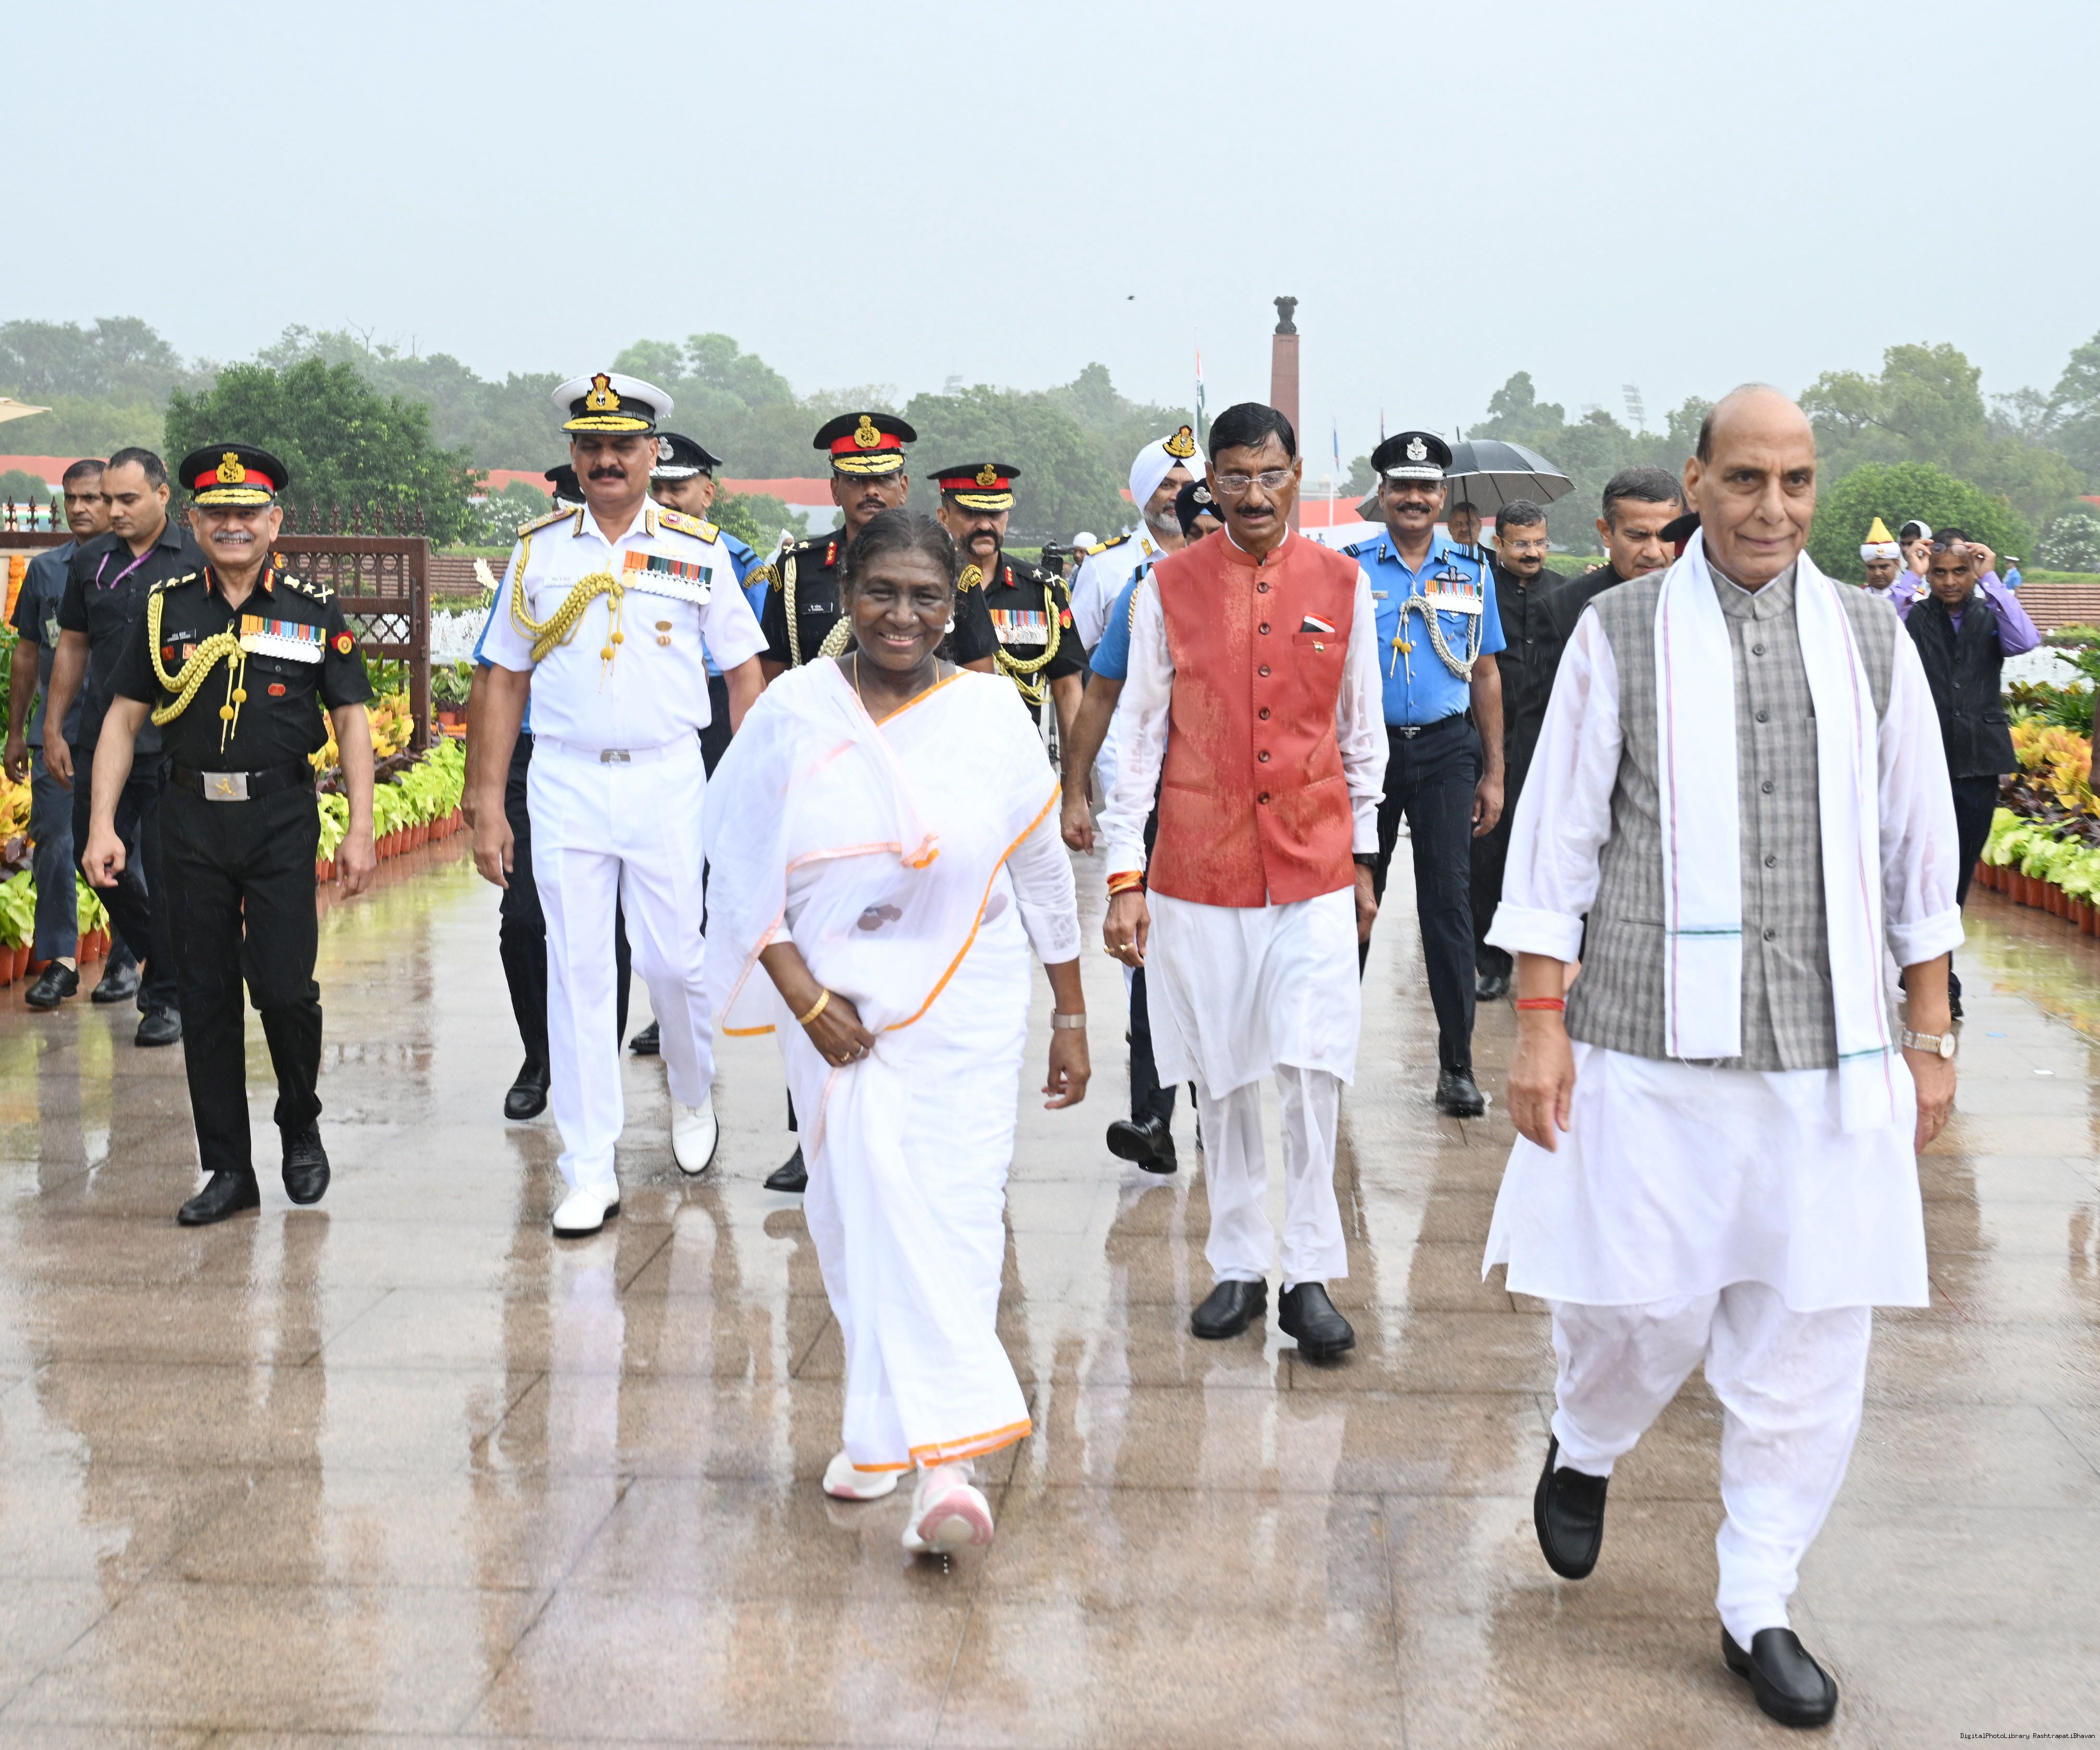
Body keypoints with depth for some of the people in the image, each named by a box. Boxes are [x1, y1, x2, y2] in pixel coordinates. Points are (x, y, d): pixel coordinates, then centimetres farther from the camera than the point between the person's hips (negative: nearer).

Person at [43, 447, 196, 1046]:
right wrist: (53, 730, 12)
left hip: (173, 745, -4)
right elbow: (72, 647, 16)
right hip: (102, 741, 4)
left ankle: (167, 997, 12)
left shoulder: (196, 562, -2)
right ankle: (155, 953, 31)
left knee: (167, 873, -1)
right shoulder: (89, 562, 10)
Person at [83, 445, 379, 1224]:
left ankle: (301, 1127, 19)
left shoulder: (315, 611, 3)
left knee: (284, 986, -9)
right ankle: (228, 1169, 14)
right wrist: (102, 825, -1)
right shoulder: (165, 608, 6)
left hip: (283, 818, -2)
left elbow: (351, 720, 5)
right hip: (193, 820, 2)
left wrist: (360, 829, -2)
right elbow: (122, 720, 7)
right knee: (205, 997, 4)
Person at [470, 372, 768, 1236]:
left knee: (675, 960, 3)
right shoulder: (537, 551, 6)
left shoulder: (699, 549, 3)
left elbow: (743, 672, 5)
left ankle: (692, 1096, 35)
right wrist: (487, 800, 3)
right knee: (575, 972, 1)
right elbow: (506, 678, 8)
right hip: (564, 782, 1)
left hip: (667, 779, -1)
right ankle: (589, 1173, 7)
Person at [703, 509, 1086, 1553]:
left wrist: (1071, 1017, 8)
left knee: (949, 1219, -8)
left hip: (966, 1006, -1)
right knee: (857, 1213, 5)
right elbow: (744, 871, 0)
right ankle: (879, 1422, 22)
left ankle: (943, 1459, -11)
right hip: (833, 1002, 1)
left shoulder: (990, 714, -1)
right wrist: (805, 997, -10)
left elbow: (1043, 876, 6)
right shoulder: (794, 712, -1)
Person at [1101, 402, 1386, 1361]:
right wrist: (1124, 875, -2)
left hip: (1314, 869, 0)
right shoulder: (1169, 587, 0)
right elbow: (1139, 734, 1)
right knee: (1223, 1079, 7)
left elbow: (1361, 732, 12)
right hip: (1198, 873, 0)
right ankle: (1238, 1268, 19)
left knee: (1311, 1074, -6)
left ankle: (1311, 1277, 4)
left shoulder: (1342, 584, 4)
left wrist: (1363, 856, 13)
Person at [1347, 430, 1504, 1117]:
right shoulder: (1347, 569, 4)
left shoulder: (1472, 573, 9)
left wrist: (1493, 774, 8)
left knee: (1448, 900, -2)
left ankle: (1457, 1066, 2)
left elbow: (1485, 677, 12)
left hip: (1445, 751, 1)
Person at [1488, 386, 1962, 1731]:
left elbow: (1918, 847, 11)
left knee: (1809, 1340, 4)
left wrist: (1930, 1037, 10)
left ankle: (1758, 1606, 21)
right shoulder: (1621, 633, 1)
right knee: (1641, 1311, 4)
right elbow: (1558, 834, 1)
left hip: (1828, 1056, 2)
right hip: (1651, 1050, -2)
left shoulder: (1871, 640, 7)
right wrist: (1541, 1024, -4)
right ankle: (1586, 1452, 39)